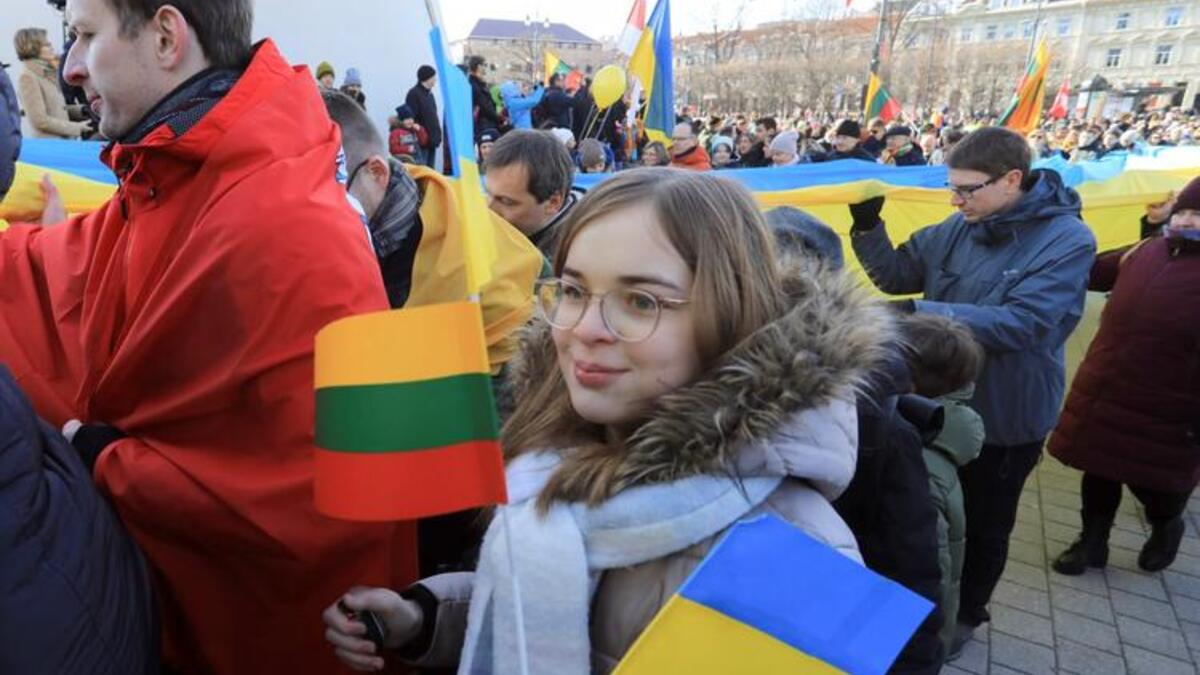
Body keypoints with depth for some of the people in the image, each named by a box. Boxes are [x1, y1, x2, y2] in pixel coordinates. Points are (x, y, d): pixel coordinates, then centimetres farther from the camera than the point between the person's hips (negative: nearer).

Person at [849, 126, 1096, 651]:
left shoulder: (1067, 240, -19)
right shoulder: (957, 228, -5)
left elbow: (1021, 323, -30)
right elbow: (896, 276, 2)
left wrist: (920, 312, -36)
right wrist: (867, 226, -15)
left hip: (1005, 416, -4)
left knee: (984, 524, 17)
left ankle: (966, 612, 43)